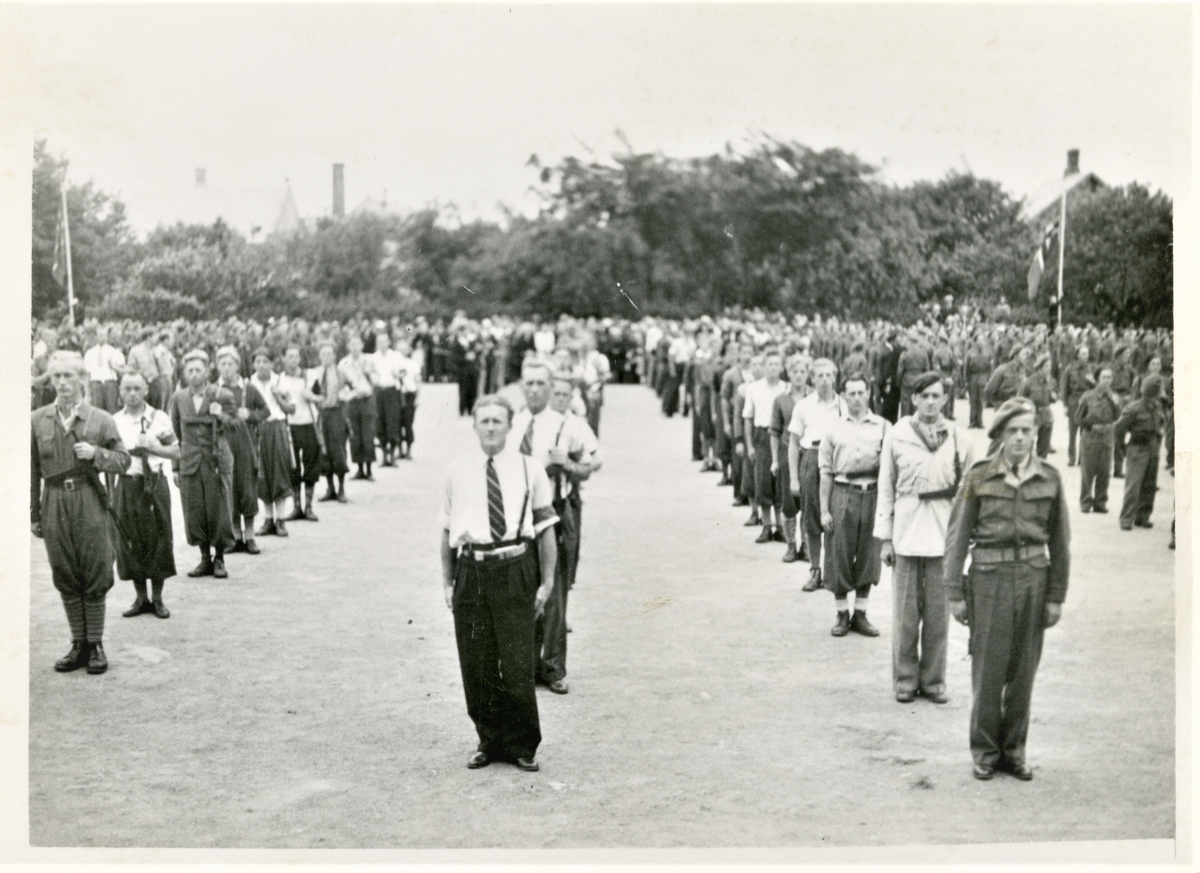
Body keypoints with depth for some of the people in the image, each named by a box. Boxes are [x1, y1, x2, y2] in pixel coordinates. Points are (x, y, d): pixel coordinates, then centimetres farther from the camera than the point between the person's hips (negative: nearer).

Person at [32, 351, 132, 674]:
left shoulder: (101, 419, 1)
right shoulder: (38, 420, 5)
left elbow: (123, 460, 5)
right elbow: (32, 470, 7)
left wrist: (95, 453, -13)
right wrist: (34, 513, 5)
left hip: (89, 502, -2)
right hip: (55, 502, 2)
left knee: (94, 576, 0)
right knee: (65, 577, 6)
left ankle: (96, 644, 9)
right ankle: (79, 644, 14)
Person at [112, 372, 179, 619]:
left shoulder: (159, 418, 4)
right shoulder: (114, 421, 6)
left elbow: (176, 452, 5)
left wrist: (152, 447, -10)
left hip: (154, 482, -1)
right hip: (126, 484, 1)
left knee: (158, 538, 1)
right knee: (129, 540, 3)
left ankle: (157, 597, 13)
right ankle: (140, 597, 16)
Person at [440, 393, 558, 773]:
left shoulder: (529, 470, 3)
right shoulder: (458, 471, 6)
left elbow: (546, 528, 5)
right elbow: (447, 531, 10)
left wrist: (547, 582, 2)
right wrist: (447, 581, 7)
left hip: (515, 572, -1)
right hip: (471, 573, 2)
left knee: (517, 664, 2)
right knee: (476, 665, 7)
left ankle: (522, 745, 18)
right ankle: (489, 741, 23)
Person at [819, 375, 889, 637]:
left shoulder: (883, 427, 7)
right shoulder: (835, 429, 8)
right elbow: (826, 472, 7)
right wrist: (824, 510, 2)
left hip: (873, 493, 0)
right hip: (842, 494, 0)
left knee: (868, 556, 6)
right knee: (839, 556, 1)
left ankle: (860, 615, 16)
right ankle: (843, 614, 13)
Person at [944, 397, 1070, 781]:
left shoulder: (1049, 479, 4)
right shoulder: (979, 476, -2)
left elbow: (1059, 541, 9)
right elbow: (957, 535, 1)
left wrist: (1056, 596, 6)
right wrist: (955, 593, -2)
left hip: (1033, 578, 2)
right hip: (989, 577, -2)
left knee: (1023, 671, 8)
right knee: (988, 670, 1)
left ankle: (1014, 750, 21)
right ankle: (985, 752, 14)